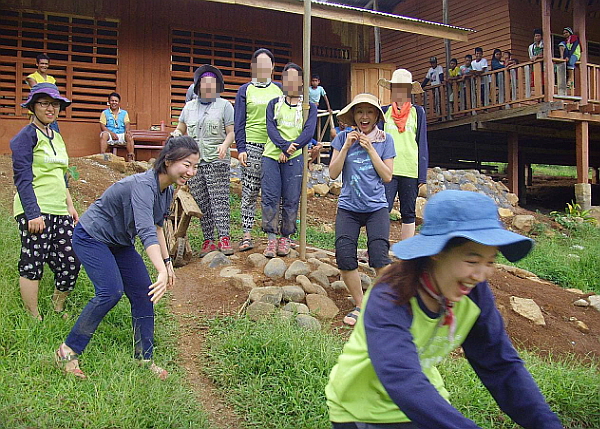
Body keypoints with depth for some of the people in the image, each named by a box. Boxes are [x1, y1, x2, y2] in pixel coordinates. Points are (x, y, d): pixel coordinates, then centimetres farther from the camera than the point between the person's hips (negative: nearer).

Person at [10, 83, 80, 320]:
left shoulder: (56, 137, 18)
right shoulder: (26, 136, -6)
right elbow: (22, 178, -12)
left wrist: (70, 205, 22)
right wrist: (33, 214, -19)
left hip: (59, 211, 8)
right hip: (35, 211, -8)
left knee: (70, 262, 3)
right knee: (33, 263, -4)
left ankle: (57, 310, 23)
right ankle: (33, 319, 7)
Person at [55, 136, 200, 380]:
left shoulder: (167, 190, -5)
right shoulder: (143, 185, -33)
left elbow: (156, 226, 12)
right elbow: (146, 232, -47)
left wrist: (167, 261, 10)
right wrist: (162, 272, -57)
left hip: (119, 242, 8)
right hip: (91, 237, -8)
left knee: (143, 293, 1)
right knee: (111, 291, -22)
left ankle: (144, 358, 12)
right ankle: (68, 352, -6)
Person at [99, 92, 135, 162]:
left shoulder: (124, 113, 16)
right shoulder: (104, 113, 11)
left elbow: (127, 124, 5)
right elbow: (102, 126, 1)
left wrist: (127, 130, -20)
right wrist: (111, 133, -15)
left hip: (121, 134, 1)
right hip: (110, 135, -1)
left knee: (129, 135, -30)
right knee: (104, 134, -35)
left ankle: (130, 157, -34)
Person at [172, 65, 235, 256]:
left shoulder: (224, 105, 6)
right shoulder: (189, 106, 19)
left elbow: (232, 131, 0)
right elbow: (180, 128, 27)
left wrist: (225, 145, -20)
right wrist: (176, 134, 3)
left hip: (217, 161, -4)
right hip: (193, 160, 4)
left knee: (219, 199, -10)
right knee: (201, 203, 3)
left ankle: (224, 238, -10)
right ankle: (208, 241, 8)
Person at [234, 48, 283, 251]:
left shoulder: (279, 90, 13)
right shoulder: (245, 90, 9)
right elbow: (239, 122, 5)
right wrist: (241, 148, -6)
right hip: (253, 147, -1)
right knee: (249, 193, -1)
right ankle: (246, 235, 3)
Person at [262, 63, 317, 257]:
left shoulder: (309, 106, 11)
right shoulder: (274, 104, 14)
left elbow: (309, 132, -2)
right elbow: (271, 128, 0)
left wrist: (291, 148, -13)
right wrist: (284, 146, -16)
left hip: (294, 157, -1)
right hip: (271, 155, 1)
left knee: (291, 199, -1)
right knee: (269, 197, -6)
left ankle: (285, 238, 10)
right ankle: (271, 238, -2)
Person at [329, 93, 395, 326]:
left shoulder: (385, 139, 3)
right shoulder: (343, 138, 4)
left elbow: (387, 176, -3)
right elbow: (333, 173, -2)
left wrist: (370, 149, -9)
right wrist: (346, 146, -10)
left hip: (376, 207, -1)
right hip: (348, 207, 1)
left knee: (379, 258, -18)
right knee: (344, 258, -12)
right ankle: (360, 305, 10)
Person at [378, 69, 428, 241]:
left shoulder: (417, 112, 10)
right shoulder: (384, 111, 11)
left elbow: (422, 143, 8)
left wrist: (422, 174, 2)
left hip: (410, 169, 0)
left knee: (408, 214, 6)